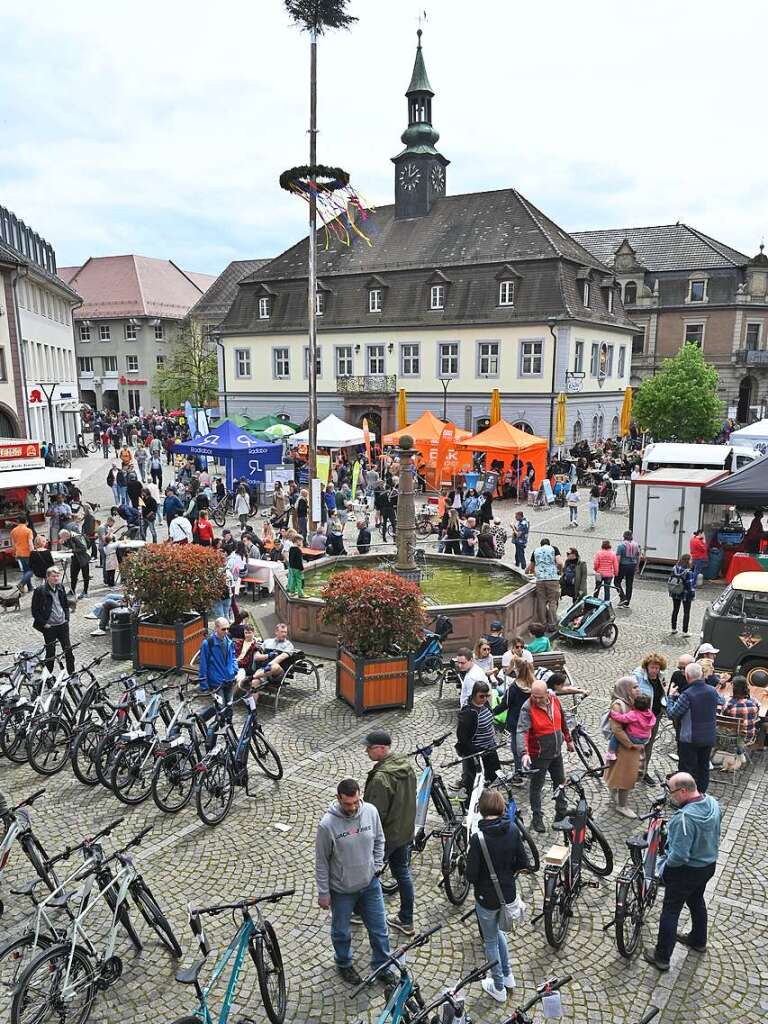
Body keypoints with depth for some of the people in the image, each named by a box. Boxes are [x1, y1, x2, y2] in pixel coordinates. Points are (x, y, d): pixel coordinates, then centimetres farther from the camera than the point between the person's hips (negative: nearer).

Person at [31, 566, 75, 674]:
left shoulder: (61, 588, 5)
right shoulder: (39, 591, -11)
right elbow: (35, 611, -8)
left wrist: (67, 618, 7)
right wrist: (44, 623, -12)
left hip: (63, 624, 4)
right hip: (49, 627, -4)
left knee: (68, 649, 6)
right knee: (50, 652, 5)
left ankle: (72, 673, 17)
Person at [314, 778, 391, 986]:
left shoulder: (371, 811, -17)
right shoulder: (328, 824, -27)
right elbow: (321, 862, -14)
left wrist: (377, 866, 0)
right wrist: (323, 893, -8)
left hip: (370, 884, 3)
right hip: (341, 890, -2)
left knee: (379, 929, 17)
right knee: (341, 932, 20)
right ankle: (344, 964, 48)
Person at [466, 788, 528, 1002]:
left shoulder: (478, 839, -27)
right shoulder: (513, 829, -14)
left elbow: (471, 876, -20)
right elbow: (523, 863, -4)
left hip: (487, 898, -5)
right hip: (508, 893, 5)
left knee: (491, 940, 19)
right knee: (496, 930, 32)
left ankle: (499, 988, 36)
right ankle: (507, 975, 44)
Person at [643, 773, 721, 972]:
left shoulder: (685, 817, -37)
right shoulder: (712, 803, -12)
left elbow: (679, 855, -34)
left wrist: (664, 867, -15)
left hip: (686, 871, -8)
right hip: (709, 865, 8)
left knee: (670, 912, 9)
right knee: (697, 902, 30)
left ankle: (662, 957, 21)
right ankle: (698, 941, 51)